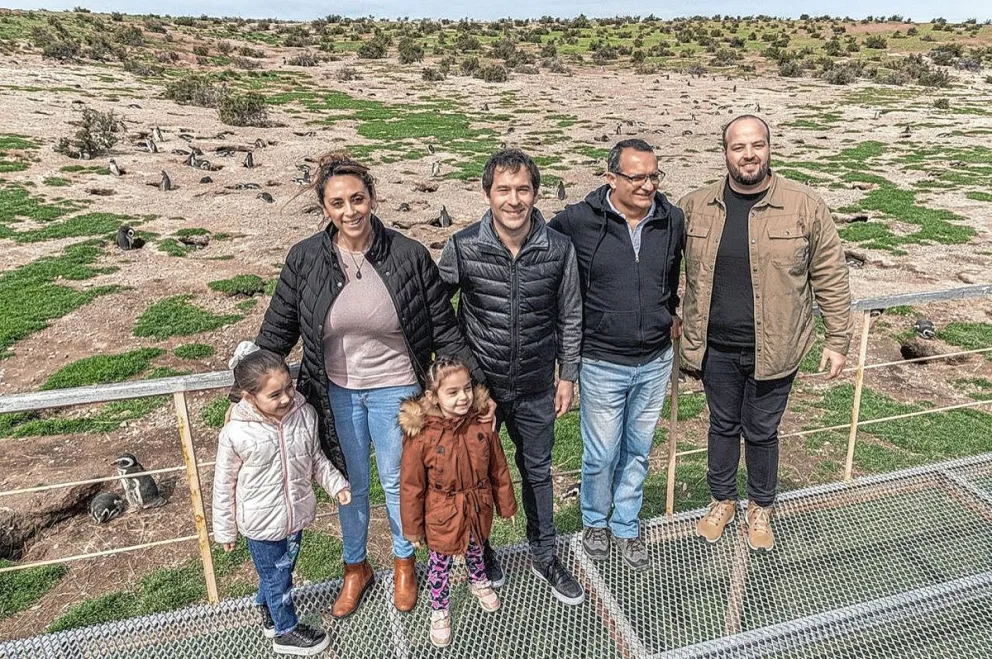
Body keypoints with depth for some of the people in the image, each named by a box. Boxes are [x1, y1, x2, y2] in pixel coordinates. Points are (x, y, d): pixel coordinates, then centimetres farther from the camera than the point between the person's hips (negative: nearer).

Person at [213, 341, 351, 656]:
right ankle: (286, 631, 41)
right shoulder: (236, 434, -25)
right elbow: (224, 485, -11)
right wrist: (225, 531, -2)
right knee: (277, 578, 17)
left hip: (295, 516, 4)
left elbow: (316, 458, 3)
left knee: (279, 571, 27)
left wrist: (337, 484, -7)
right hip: (262, 524, -4)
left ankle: (269, 615, 53)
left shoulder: (305, 414, -15)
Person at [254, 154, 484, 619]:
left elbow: (444, 328, -8)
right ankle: (355, 568, 45)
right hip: (336, 391, 2)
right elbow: (277, 330, 1)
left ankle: (404, 561, 45)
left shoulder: (408, 255, -14)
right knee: (351, 484, 19)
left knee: (398, 481, 16)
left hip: (395, 389, -1)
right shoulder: (305, 259, -9)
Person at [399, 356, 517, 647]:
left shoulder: (483, 424, -17)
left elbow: (498, 469, -3)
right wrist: (413, 527, -6)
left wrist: (506, 504, 7)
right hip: (443, 517, -3)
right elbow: (411, 486, -15)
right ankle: (439, 612, 43)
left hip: (478, 511, 3)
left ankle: (479, 582, 61)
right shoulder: (420, 435, -26)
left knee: (476, 551, 30)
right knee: (440, 565, 17)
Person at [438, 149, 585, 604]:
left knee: (537, 471, 18)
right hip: (478, 384, -1)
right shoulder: (463, 247, -15)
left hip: (535, 388, 1)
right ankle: (479, 551, 43)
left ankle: (544, 556, 39)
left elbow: (569, 318, 1)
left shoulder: (559, 249, -11)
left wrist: (567, 376, 4)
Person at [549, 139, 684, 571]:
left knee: (638, 451, 18)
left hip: (655, 361, 4)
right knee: (601, 454, 10)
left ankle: (627, 527, 39)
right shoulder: (578, 221, -14)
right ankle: (595, 521, 38)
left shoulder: (672, 221, -1)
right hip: (602, 363, -3)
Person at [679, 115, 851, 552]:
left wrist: (838, 340, -2)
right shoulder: (695, 207, -3)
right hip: (716, 348, 2)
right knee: (723, 426, 18)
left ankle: (761, 508, 38)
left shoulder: (805, 207, -7)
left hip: (773, 349, -1)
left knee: (762, 432, 14)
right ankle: (722, 500, 41)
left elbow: (831, 277, -2)